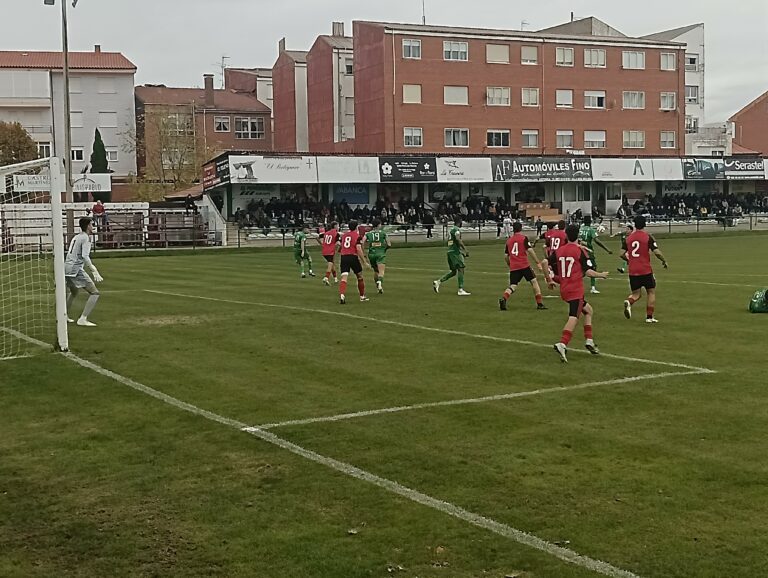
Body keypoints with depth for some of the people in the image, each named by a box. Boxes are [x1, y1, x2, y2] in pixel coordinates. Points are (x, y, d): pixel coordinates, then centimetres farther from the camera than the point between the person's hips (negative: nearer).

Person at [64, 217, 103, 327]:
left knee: (73, 292, 32)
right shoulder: (86, 237, -7)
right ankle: (83, 319, -17)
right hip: (76, 269, -9)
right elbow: (85, 257, -19)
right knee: (94, 293, -10)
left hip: (66, 267, 9)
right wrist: (94, 272, -25)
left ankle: (65, 316, 44)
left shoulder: (76, 237, 19)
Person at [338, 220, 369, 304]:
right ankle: (362, 296, 26)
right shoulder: (357, 236, -3)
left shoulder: (343, 235, 13)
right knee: (360, 277, 17)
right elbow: (359, 249, -13)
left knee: (344, 278, -5)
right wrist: (364, 261, -10)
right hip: (353, 257, -3)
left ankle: (342, 295, -27)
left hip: (343, 257, 3)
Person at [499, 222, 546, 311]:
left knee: (512, 286, 4)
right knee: (534, 281, 10)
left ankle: (503, 299, -23)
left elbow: (506, 257, 16)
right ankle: (539, 304, 8)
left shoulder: (509, 240, 13)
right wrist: (538, 262, -6)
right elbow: (530, 251, -10)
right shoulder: (524, 238, 0)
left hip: (513, 267, 4)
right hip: (524, 266, -4)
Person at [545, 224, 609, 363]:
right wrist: (602, 275, 9)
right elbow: (588, 271, -9)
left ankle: (589, 341, 18)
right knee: (574, 318, -15)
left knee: (588, 310, 23)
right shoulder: (580, 250, -6)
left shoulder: (558, 251, 8)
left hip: (564, 289, 7)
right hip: (576, 290, -7)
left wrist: (549, 280, 21)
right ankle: (562, 344, -34)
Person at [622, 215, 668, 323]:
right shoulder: (648, 237, -7)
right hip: (646, 271, -3)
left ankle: (629, 302, -20)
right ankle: (649, 317, 10)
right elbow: (656, 252, -12)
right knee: (651, 292, 12)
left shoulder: (628, 238, 5)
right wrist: (664, 261, 6)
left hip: (632, 271, 4)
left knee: (636, 294, 13)